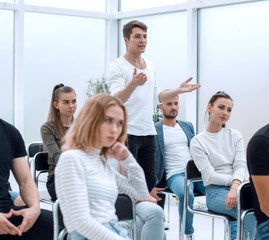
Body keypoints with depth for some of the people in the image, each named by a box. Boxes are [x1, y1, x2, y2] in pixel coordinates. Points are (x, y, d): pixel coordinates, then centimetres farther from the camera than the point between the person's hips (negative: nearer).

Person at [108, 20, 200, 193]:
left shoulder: (149, 65, 16)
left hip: (148, 133, 7)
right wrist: (133, 84, -39)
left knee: (150, 181, 11)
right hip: (127, 132, -7)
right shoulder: (118, 66, -8)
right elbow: (116, 99, -22)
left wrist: (178, 91, 15)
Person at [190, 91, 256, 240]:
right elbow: (210, 176, -5)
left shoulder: (234, 135, 14)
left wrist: (235, 186, -19)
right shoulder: (197, 141, 1)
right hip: (215, 191, -4)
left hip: (237, 188, 4)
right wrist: (238, 181, -12)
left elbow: (240, 165, 1)